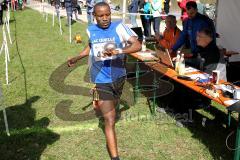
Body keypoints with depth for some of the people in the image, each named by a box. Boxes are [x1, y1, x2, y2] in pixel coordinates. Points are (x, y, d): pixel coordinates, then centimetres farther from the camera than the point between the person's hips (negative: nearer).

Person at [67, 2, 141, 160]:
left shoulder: (119, 27, -13)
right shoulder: (91, 30, -1)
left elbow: (137, 45, -23)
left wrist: (119, 50, -37)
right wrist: (77, 58, 11)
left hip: (118, 77, 0)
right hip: (102, 80, 0)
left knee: (111, 108, 27)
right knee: (110, 120, -4)